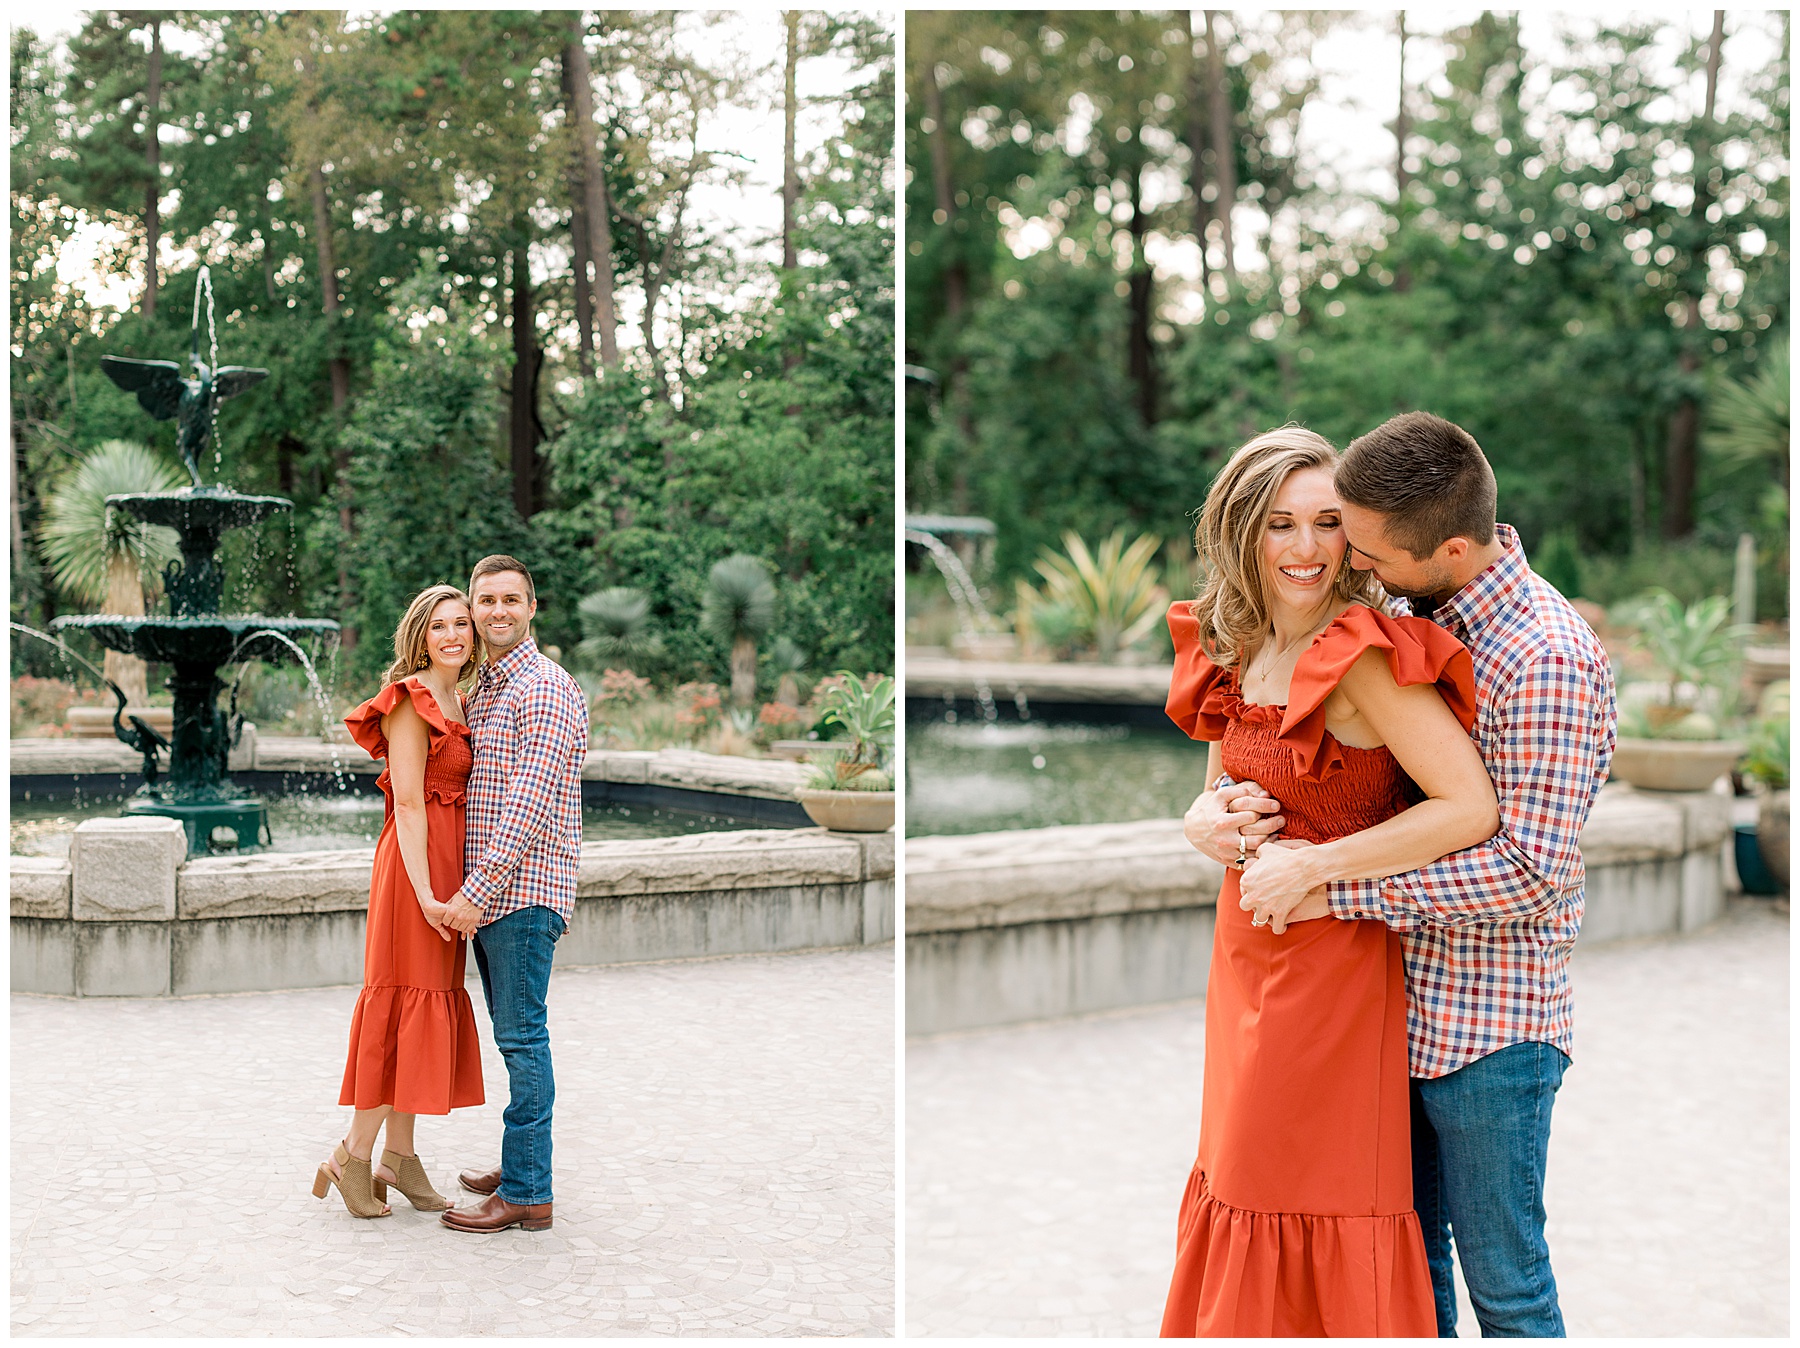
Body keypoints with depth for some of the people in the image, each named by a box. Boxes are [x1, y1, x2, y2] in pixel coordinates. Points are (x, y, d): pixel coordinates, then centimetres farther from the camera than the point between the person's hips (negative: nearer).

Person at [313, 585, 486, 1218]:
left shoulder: (458, 703, 16)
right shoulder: (411, 700, -10)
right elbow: (408, 802, -16)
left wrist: (456, 890, 11)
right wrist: (426, 894, -21)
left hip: (448, 865, 9)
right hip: (414, 863, -9)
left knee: (431, 1006, 10)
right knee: (405, 1004, -6)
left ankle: (398, 1154, 17)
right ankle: (353, 1156, 2)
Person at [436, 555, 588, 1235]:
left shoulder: (546, 687, -12)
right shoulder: (482, 687, 17)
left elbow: (529, 802, -20)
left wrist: (477, 890, -22)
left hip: (524, 889, -9)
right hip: (487, 891, 9)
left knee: (521, 1036, -8)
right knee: (511, 1033, 15)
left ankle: (527, 1193, -6)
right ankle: (521, 1165, 24)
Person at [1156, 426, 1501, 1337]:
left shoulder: (1364, 657, -19)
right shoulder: (1235, 655, 5)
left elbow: (1471, 809, -25)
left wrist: (1313, 863, -20)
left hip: (1335, 960, -8)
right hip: (1247, 955, 8)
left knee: (1312, 1189, 3)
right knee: (1241, 1175, 17)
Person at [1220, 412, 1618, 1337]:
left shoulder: (1549, 661, -22)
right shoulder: (1407, 618, 4)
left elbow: (1530, 874, -25)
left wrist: (1333, 886, -23)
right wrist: (1218, 808, -9)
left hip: (1489, 1028, -8)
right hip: (1399, 1007, 8)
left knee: (1504, 1284, 8)